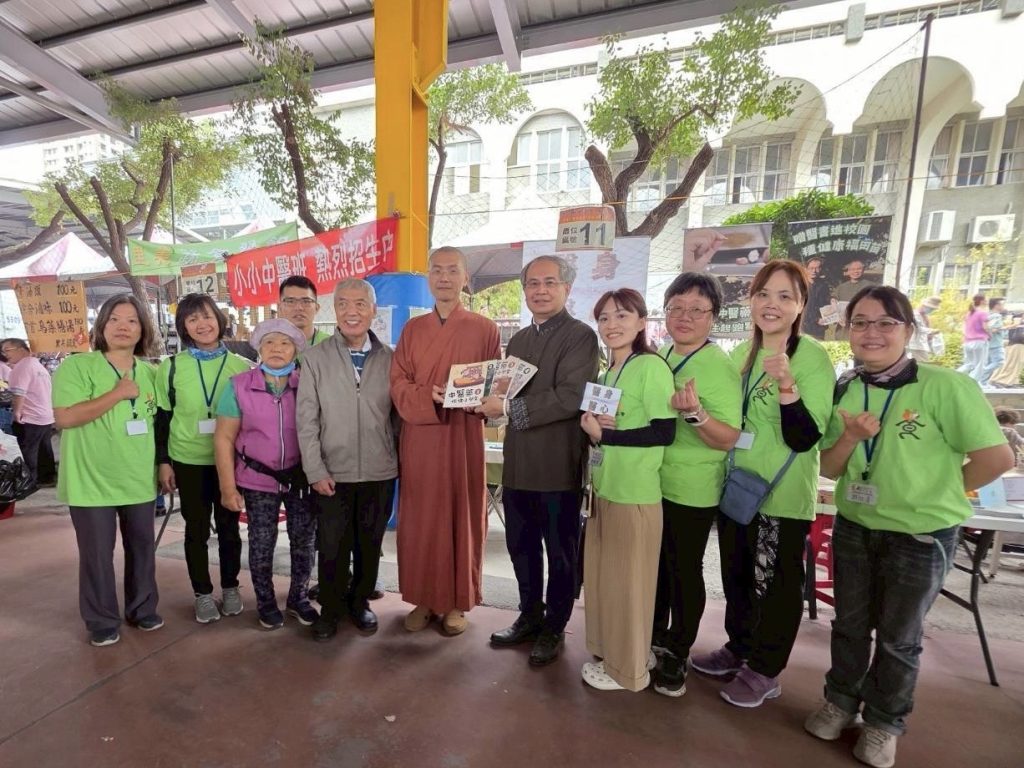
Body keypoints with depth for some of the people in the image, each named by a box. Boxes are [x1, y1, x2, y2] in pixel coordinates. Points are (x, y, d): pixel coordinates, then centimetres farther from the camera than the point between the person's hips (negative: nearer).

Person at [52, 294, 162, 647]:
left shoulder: (151, 373, 7)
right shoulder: (76, 366, -8)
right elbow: (64, 417, -19)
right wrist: (118, 393, -22)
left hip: (139, 480, 4)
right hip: (92, 481, -4)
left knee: (142, 547, 15)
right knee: (97, 553, 8)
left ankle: (142, 609, 33)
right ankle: (102, 621, 28)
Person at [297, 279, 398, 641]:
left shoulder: (390, 359, 1)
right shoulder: (315, 358, -1)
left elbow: (399, 414, 3)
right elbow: (306, 419, -3)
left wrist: (402, 461, 1)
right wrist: (315, 471, -8)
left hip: (380, 472, 1)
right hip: (333, 473, -1)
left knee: (370, 544, 15)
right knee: (332, 546, 12)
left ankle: (360, 602, 37)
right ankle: (330, 610, 34)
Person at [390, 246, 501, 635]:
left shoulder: (485, 329, 2)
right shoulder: (412, 329, 9)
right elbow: (397, 383, 3)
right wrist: (430, 396, -17)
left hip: (463, 437, -2)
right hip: (419, 438, 2)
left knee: (462, 516, 7)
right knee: (420, 519, 9)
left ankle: (457, 601, 25)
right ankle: (424, 598, 27)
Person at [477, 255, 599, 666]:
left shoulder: (581, 335, -10)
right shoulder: (518, 339, 15)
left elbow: (570, 398, -22)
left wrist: (508, 407, -20)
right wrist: (491, 396, -4)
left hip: (558, 466, -7)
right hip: (518, 463, 7)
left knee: (560, 552, 12)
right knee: (521, 545, 19)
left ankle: (554, 628, 33)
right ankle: (530, 615, 41)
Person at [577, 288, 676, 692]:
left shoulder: (651, 367, -13)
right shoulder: (607, 372, 11)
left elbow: (664, 432, -19)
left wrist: (603, 434, -17)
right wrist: (590, 423, -4)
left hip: (636, 494, -8)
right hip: (604, 488, 8)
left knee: (627, 583, 7)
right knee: (600, 578, 18)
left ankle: (629, 669, 28)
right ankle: (608, 655, 37)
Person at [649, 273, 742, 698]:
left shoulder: (719, 366, -16)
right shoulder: (660, 357, 3)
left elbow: (729, 438, -19)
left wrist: (695, 414, -36)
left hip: (692, 491, -6)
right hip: (653, 482, 6)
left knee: (684, 570, 11)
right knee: (656, 563, 21)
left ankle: (677, 654, 33)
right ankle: (655, 634, 43)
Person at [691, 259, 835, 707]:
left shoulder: (812, 356, -13)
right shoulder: (740, 353, 5)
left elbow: (804, 438, -20)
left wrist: (786, 384, -33)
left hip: (783, 496, -6)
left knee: (776, 585, 11)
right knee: (736, 576, 20)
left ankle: (765, 671, 32)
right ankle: (738, 648, 41)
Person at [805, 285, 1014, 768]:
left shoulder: (945, 386, -17)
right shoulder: (844, 391, -3)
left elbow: (997, 457, -14)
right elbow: (828, 468, -2)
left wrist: (936, 494, -3)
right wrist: (850, 437, -21)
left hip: (920, 535, -3)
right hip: (853, 528, 4)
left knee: (898, 636, 15)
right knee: (849, 625, 19)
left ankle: (884, 723, 37)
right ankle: (840, 701, 40)